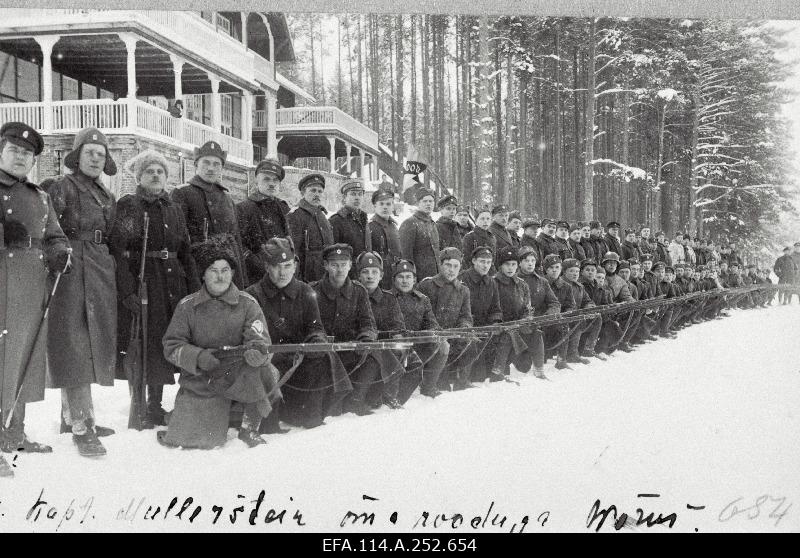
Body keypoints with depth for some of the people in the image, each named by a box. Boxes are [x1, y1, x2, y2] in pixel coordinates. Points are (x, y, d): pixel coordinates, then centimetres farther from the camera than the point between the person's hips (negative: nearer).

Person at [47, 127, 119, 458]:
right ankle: (81, 425, -11)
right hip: (73, 269, -8)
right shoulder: (64, 187, -3)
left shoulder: (106, 196, 19)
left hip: (100, 272, 8)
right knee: (76, 344, -10)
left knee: (95, 342, 11)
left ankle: (72, 415, 21)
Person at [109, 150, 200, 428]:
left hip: (171, 282, 5)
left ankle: (156, 405, 17)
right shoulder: (127, 206, -1)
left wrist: (194, 290, 6)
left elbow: (186, 252, 15)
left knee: (164, 342, 7)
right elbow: (117, 251, -11)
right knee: (141, 345, -5)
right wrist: (127, 290, -20)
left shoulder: (173, 209, 16)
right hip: (139, 281, -5)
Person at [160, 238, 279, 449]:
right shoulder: (187, 306, 0)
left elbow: (260, 339, -10)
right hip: (198, 381, 0)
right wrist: (198, 357, -21)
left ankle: (249, 428, -8)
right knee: (178, 440, -11)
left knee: (264, 371, -33)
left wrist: (256, 351, -34)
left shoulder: (247, 303, -1)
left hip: (237, 376, 0)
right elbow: (171, 346, -1)